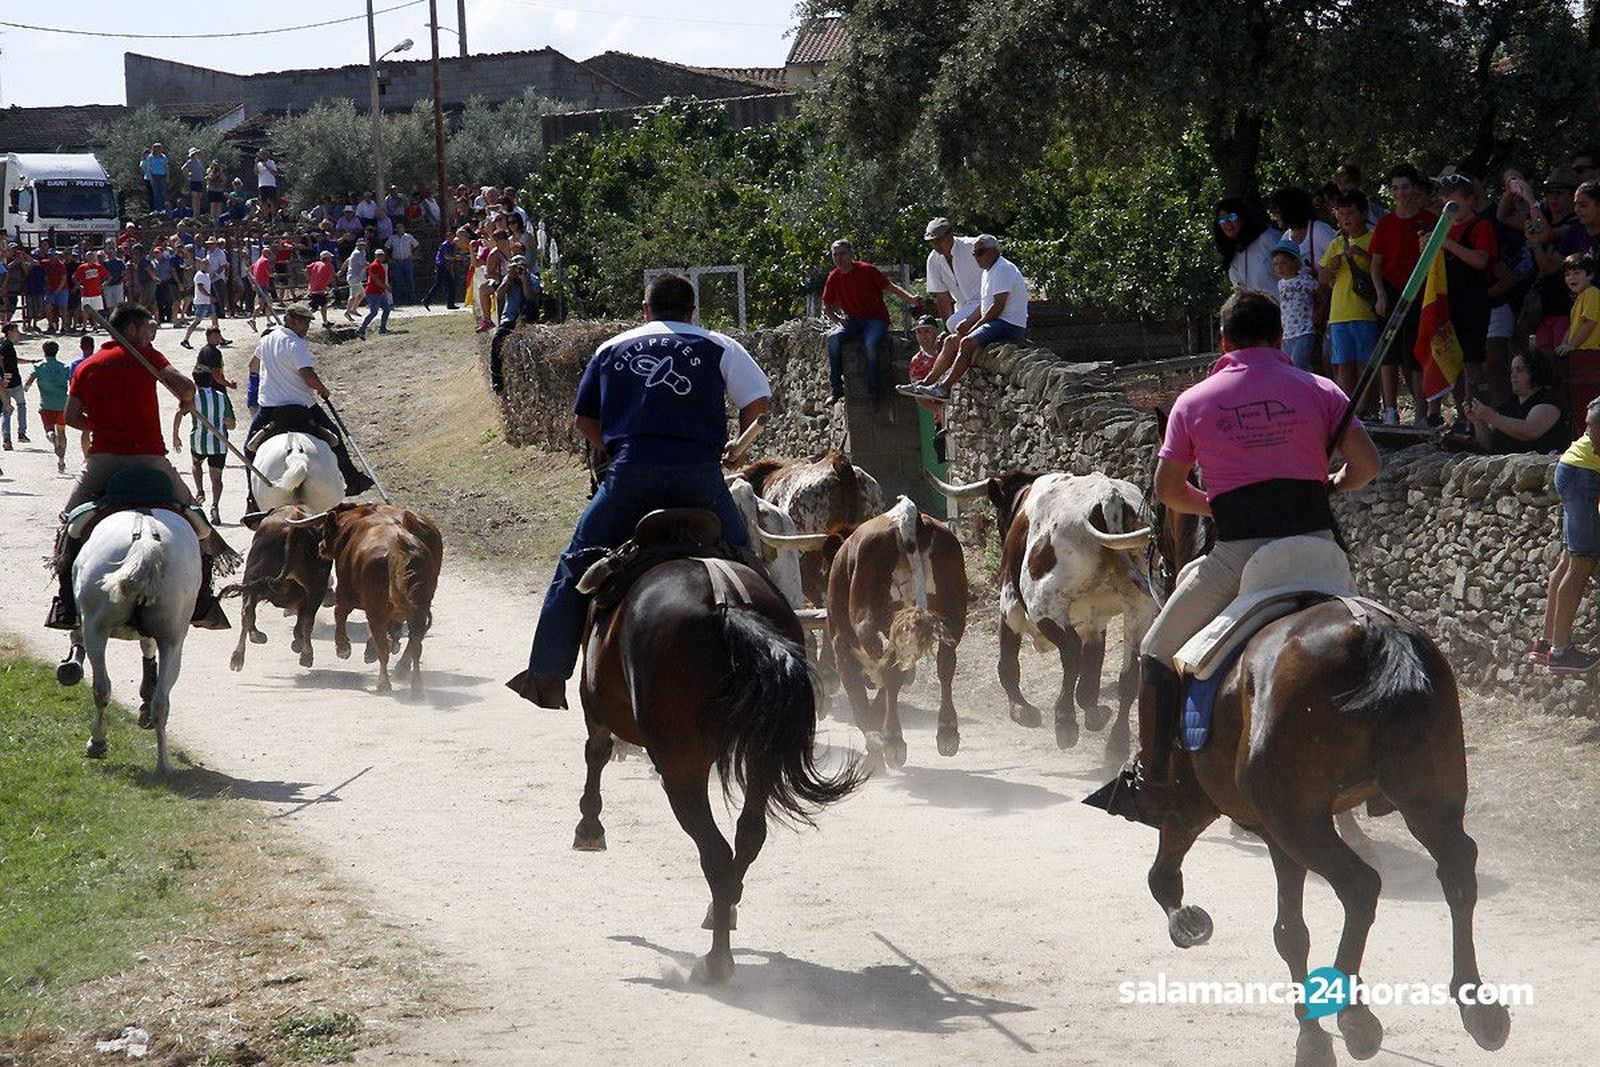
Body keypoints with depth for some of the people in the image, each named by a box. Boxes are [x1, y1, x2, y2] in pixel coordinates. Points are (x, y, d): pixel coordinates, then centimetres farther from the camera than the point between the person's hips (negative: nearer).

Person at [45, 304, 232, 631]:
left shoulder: (84, 368, 13)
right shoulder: (144, 355, 2)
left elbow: (71, 417, 9)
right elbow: (184, 386, -11)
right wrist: (187, 402, 11)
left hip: (102, 457, 2)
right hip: (149, 456, -2)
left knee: (70, 524, 19)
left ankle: (65, 606, 7)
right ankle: (203, 606, 8)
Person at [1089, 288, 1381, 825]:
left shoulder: (1195, 401, 8)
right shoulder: (1318, 390, 8)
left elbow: (1168, 489, 12)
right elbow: (1366, 464, 1)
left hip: (1240, 553, -2)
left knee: (1159, 654, 13)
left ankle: (1152, 783, 10)